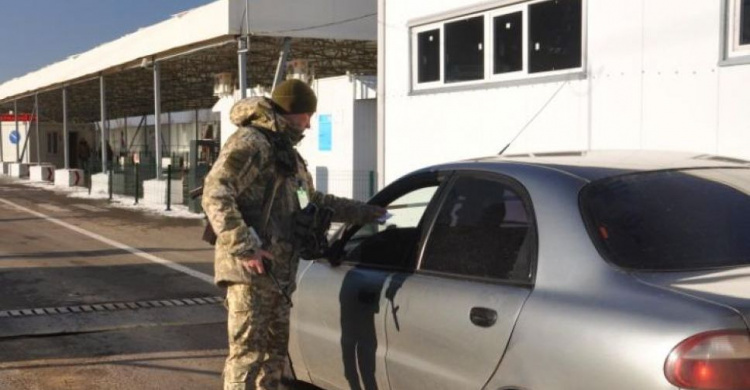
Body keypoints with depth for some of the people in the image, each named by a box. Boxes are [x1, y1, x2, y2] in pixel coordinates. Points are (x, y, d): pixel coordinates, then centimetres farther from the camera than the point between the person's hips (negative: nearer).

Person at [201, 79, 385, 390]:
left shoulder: (286, 152, 23)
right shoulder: (250, 143, -10)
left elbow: (314, 201, 33)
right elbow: (215, 194, -21)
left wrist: (364, 213, 32)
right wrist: (244, 247, -25)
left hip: (279, 271, 10)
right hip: (250, 271, -10)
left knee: (275, 350, 17)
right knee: (247, 352, -9)